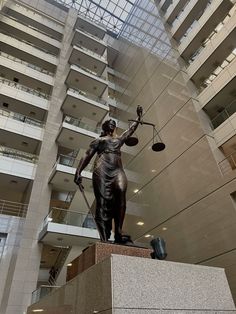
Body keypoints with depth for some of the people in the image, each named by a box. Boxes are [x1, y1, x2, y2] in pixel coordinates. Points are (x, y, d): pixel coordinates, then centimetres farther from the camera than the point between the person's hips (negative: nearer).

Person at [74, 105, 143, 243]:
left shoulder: (119, 139, 32)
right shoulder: (99, 140, 21)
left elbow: (132, 129, 40)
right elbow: (87, 155, 13)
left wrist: (139, 117, 42)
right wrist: (78, 172, 2)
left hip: (118, 170, 3)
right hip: (102, 169, -2)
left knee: (121, 192, -28)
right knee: (103, 202, -14)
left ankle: (118, 231, -32)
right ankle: (105, 238, -19)